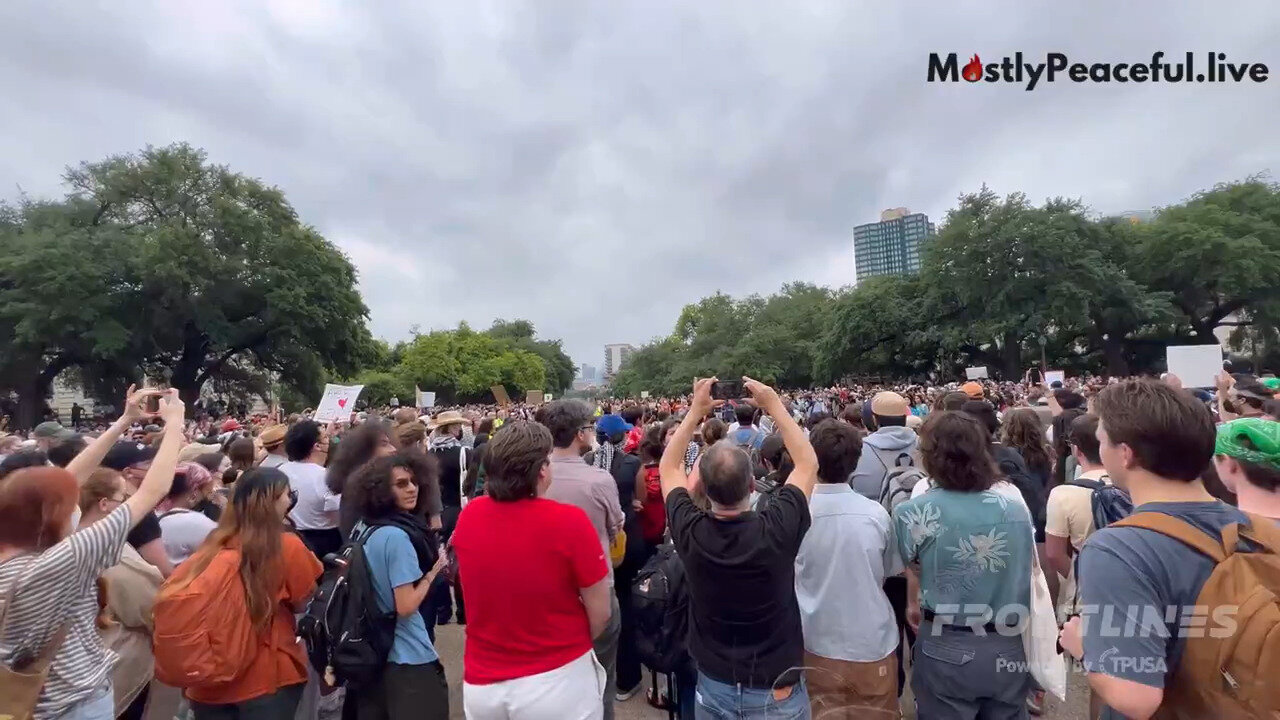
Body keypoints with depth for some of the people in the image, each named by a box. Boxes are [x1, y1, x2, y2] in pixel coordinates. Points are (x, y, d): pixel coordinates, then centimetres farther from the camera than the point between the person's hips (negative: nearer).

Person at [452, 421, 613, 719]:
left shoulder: (467, 516, -10)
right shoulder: (569, 521, -24)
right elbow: (601, 613, -13)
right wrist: (570, 644, 5)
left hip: (481, 683, 4)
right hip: (557, 679, -3)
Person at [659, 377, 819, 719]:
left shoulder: (690, 533, -21)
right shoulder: (776, 531, -26)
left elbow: (669, 467, -3)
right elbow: (808, 463, -9)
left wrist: (695, 411, -5)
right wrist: (775, 406, -7)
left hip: (713, 688, 2)